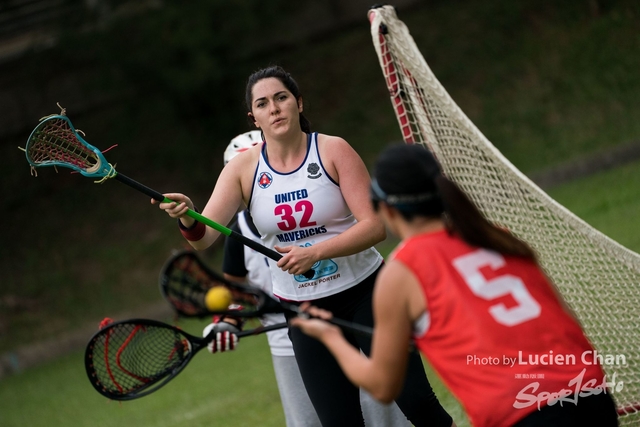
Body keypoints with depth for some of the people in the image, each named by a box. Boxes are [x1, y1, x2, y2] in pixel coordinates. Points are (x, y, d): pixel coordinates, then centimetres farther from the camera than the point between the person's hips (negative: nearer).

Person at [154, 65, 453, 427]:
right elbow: (203, 237, -12)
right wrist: (187, 219, -35)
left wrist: (315, 252, -29)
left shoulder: (334, 151, -9)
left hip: (365, 292, -2)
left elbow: (375, 225, -16)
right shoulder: (243, 169, -3)